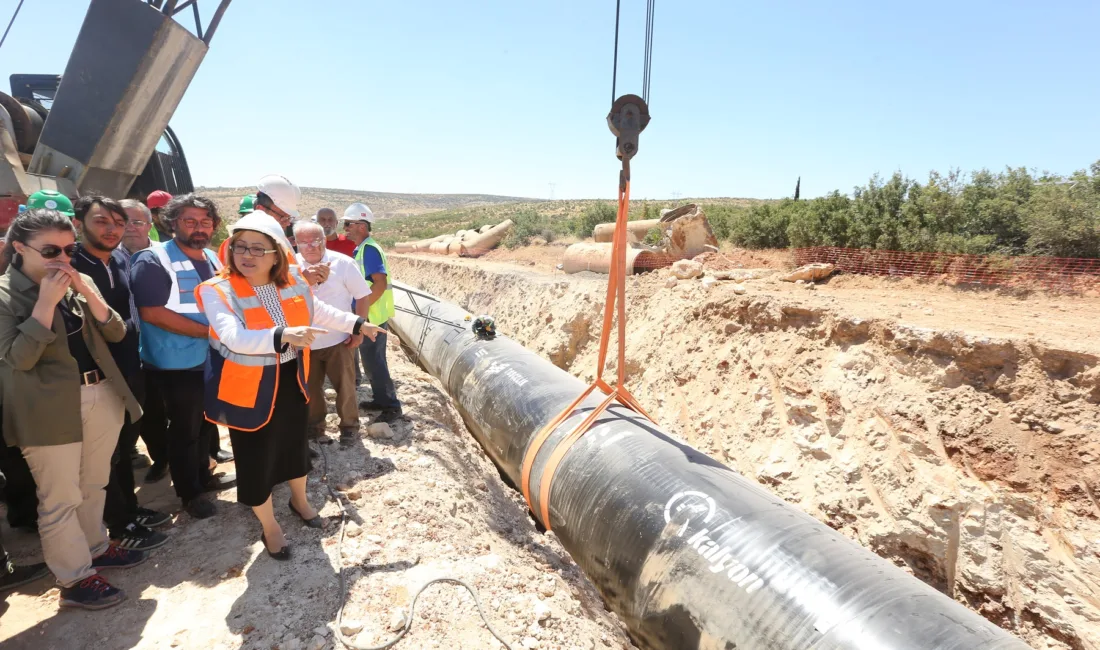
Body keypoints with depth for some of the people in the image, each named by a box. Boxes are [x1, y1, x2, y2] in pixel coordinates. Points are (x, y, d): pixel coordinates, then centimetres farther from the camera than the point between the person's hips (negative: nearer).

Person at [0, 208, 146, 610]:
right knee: (60, 499, 6)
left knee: (94, 485, 19)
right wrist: (47, 301, -22)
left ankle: (96, 548, 37)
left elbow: (117, 333, 2)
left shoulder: (80, 282, 6)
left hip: (103, 396, 5)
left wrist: (86, 292, -12)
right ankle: (75, 579, 19)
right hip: (50, 409, -5)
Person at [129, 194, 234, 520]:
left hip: (213, 357, 7)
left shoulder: (212, 259, 8)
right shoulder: (153, 260, -15)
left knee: (206, 423, 22)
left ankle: (204, 475, 41)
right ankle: (190, 492, 27)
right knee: (184, 429, 9)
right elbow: (152, 312, -24)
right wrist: (210, 331, -23)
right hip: (178, 363, -7)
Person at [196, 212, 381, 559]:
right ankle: (269, 527, 32)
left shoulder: (293, 280, -6)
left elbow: (319, 311, 12)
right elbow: (234, 338, -35)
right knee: (256, 460, 7)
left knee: (296, 444, 23)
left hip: (292, 381, 5)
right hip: (250, 390, -5)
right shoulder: (217, 290, -20)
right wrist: (284, 335, -50)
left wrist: (357, 324, 17)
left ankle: (299, 500, 50)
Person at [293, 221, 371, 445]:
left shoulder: (342, 263, -11)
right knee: (310, 387, 17)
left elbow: (362, 296, -6)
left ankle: (349, 426, 27)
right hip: (305, 341, 3)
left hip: (339, 339, -3)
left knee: (345, 387, 8)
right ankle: (315, 424, 37)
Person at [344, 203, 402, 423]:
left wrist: (361, 309, -21)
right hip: (367, 316, 10)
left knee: (373, 362, -4)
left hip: (371, 316, -10)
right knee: (373, 360, 16)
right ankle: (380, 399, 26)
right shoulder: (362, 249, 13)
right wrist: (360, 309, 15)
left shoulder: (369, 249, -17)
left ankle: (392, 406, 4)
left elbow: (380, 283, -25)